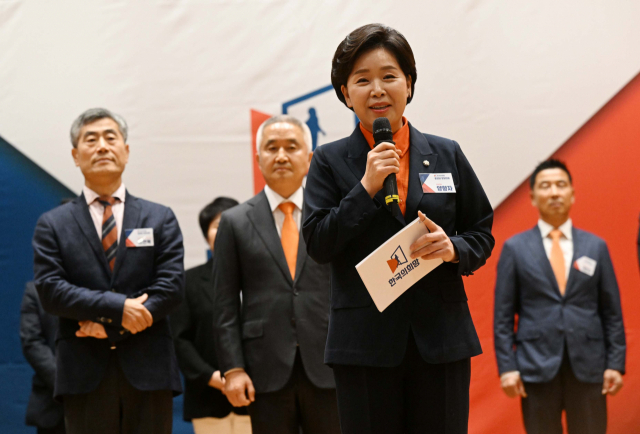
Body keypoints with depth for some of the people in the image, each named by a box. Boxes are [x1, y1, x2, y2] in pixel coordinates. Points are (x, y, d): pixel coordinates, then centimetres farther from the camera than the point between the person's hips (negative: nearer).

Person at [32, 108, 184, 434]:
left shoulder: (161, 219, 10)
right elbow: (50, 290, -4)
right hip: (84, 374, -1)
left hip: (148, 372, 1)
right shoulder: (52, 225, 8)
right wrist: (117, 307, -15)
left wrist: (108, 325, -10)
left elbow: (172, 285, -1)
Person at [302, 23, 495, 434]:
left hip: (442, 339, 1)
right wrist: (366, 188, -12)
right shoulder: (331, 161, 4)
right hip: (365, 345, -1)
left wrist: (454, 248, -10)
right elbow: (317, 244, -4)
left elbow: (483, 234, 12)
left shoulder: (446, 154, 9)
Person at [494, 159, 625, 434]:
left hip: (588, 367, 1)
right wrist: (506, 367, -5)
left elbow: (612, 311, 8)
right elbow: (503, 315, 3)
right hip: (537, 368, -1)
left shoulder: (596, 247, 9)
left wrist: (616, 363, 1)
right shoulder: (515, 248, 5)